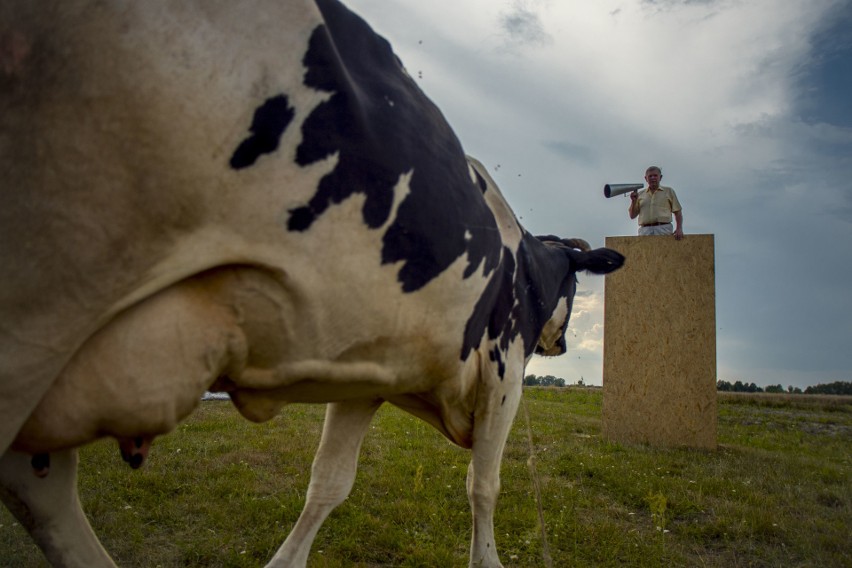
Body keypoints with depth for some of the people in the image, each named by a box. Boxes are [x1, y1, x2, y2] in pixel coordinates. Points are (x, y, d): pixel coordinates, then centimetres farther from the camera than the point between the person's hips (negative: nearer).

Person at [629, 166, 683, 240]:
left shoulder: (669, 191, 16)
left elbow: (677, 212, 12)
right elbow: (632, 216, 16)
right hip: (645, 230, 1)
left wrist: (679, 228, -3)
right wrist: (633, 201, 0)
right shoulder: (640, 194, 18)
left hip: (663, 229, -1)